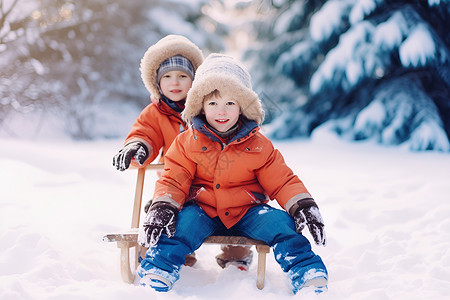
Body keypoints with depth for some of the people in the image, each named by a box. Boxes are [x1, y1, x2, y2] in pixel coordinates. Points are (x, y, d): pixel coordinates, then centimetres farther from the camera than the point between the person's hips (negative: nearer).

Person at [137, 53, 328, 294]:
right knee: (179, 225, -30)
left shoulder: (258, 145, 2)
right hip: (202, 211, 0)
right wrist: (163, 207, -18)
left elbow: (281, 181, 4)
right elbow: (173, 180, 1)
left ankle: (310, 277, -18)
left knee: (281, 224, -23)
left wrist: (303, 206, -13)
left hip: (247, 212, 1)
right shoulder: (187, 143, 2)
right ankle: (155, 278, -27)